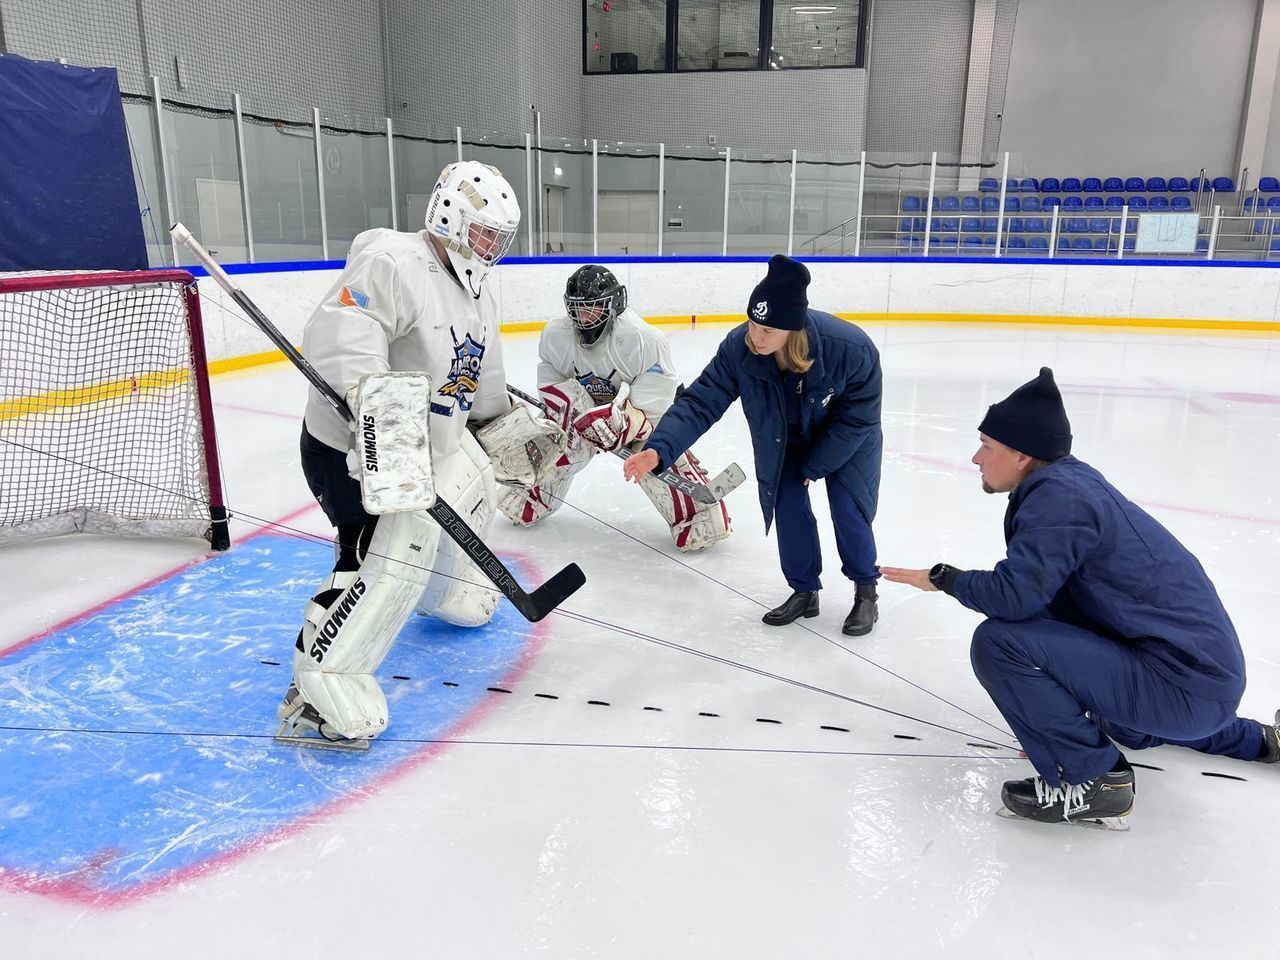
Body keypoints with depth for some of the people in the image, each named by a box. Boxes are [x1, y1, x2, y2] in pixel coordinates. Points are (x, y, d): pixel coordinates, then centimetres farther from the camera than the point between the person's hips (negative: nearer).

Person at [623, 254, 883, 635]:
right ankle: (804, 592, 21)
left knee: (849, 511, -5)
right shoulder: (739, 347, -33)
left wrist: (812, 467, -17)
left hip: (846, 438, -3)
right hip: (785, 439, 3)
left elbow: (857, 419, -25)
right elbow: (700, 403, -32)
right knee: (789, 509, 0)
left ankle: (866, 592, 20)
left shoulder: (852, 349, -40)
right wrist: (658, 449, -47)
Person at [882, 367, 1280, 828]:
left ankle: (1091, 780, -9)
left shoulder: (1059, 496, -20)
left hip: (1183, 684, -10)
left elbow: (1013, 595, -30)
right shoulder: (1070, 477, 8)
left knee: (997, 643, -24)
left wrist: (942, 577, -11)